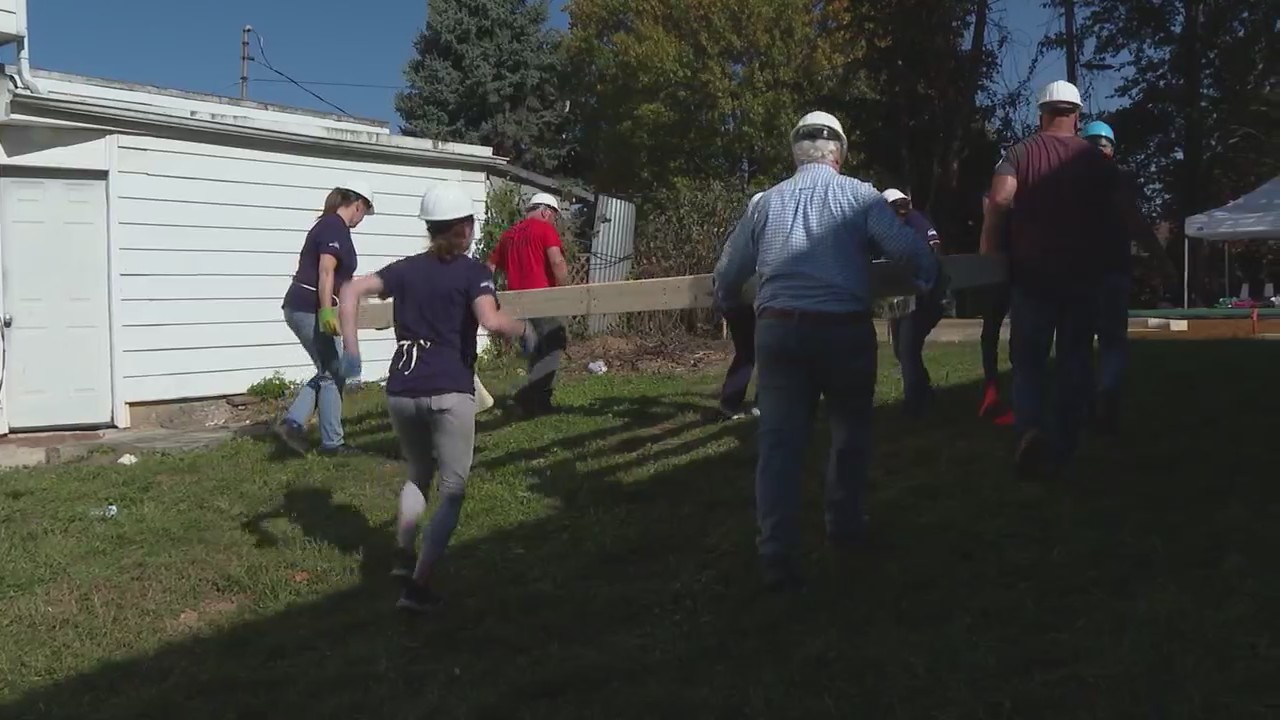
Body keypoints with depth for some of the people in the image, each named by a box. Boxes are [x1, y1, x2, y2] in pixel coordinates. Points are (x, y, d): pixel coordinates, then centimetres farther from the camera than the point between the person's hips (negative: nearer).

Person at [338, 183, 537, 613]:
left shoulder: (407, 268, 13)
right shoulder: (472, 271, 0)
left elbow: (352, 290, 1)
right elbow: (492, 322, -18)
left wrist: (350, 349, 1)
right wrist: (523, 329, 1)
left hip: (401, 391, 5)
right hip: (449, 392, -5)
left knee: (418, 474, 27)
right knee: (452, 489, 6)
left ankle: (403, 556, 14)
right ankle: (419, 586, -1)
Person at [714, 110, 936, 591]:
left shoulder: (767, 201, 10)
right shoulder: (860, 195, 2)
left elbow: (727, 274, 14)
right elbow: (909, 249, -8)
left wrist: (728, 302, 36)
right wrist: (931, 280, 13)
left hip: (778, 329, 2)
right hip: (844, 329, -1)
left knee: (779, 441, 1)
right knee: (851, 429, 20)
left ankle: (777, 556, -4)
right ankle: (844, 526, 32)